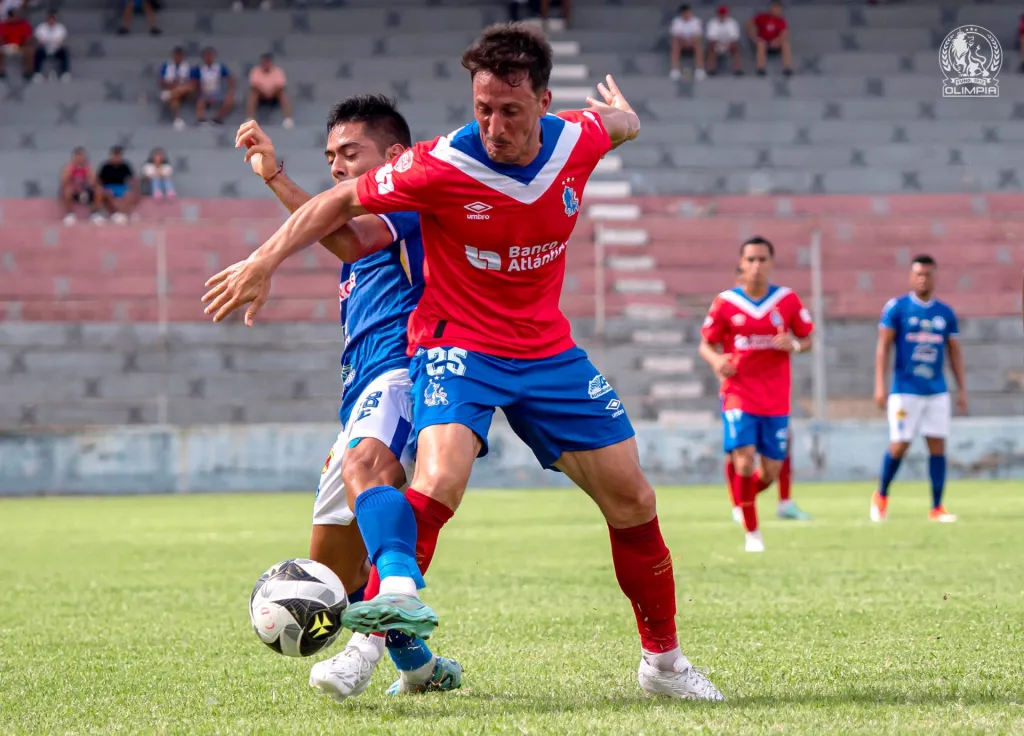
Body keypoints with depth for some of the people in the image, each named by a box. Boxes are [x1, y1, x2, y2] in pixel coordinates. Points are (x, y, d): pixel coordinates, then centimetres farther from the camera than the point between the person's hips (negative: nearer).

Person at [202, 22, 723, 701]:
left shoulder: (578, 141, -9)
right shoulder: (442, 167, -21)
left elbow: (619, 124, 16)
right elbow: (341, 202, -8)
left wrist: (620, 112, 41)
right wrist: (263, 264, -11)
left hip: (548, 348, 4)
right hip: (457, 345, -4)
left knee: (632, 500, 3)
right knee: (441, 473, -33)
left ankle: (664, 661, 18)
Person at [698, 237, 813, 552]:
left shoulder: (788, 300, 2)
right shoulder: (725, 302, -2)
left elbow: (807, 340, 10)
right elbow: (706, 345, 5)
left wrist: (794, 344, -13)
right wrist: (716, 360, -18)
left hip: (776, 399, 2)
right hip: (738, 394, -2)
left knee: (770, 473, 3)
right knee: (744, 462, -17)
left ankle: (745, 499, 39)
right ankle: (752, 532, 0)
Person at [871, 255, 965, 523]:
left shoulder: (946, 313, 8)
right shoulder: (896, 308, -2)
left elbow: (954, 352, 13)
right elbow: (883, 347, -3)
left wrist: (962, 389, 9)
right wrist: (879, 385, -10)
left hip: (937, 391, 3)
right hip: (905, 389, -3)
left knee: (938, 446, -1)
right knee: (899, 446, -4)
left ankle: (937, 508, 4)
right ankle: (881, 496, 20)